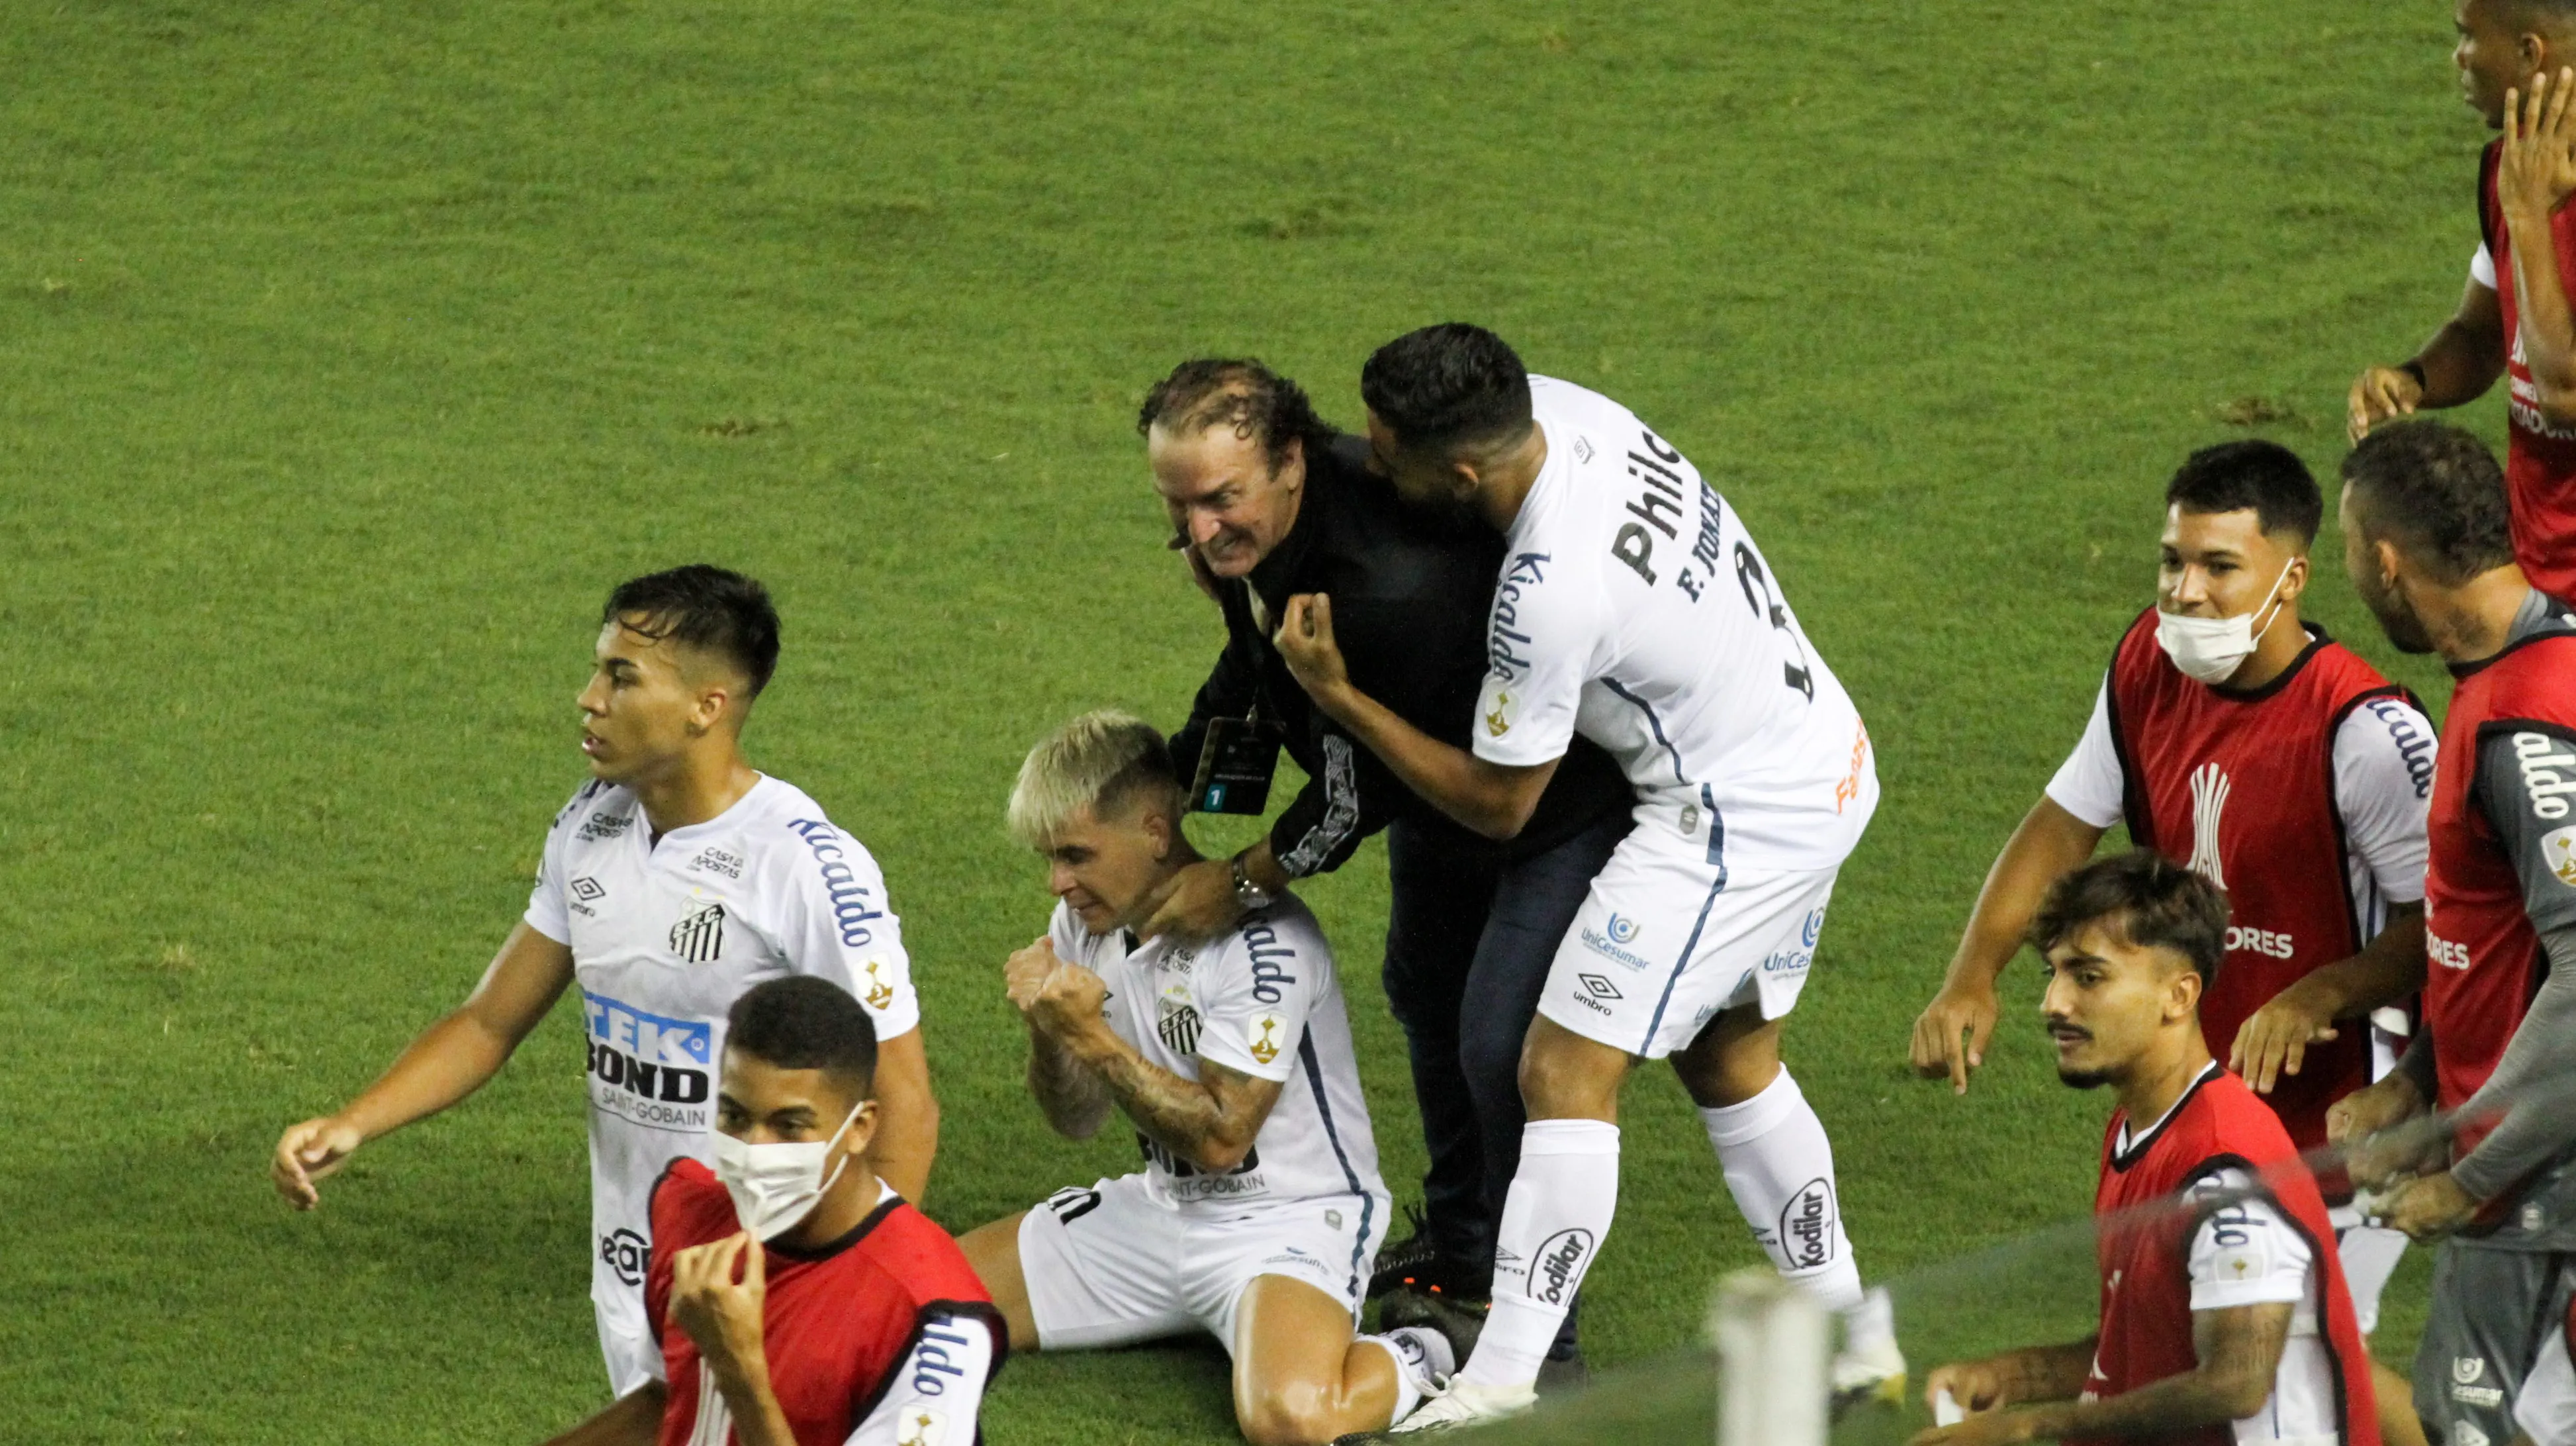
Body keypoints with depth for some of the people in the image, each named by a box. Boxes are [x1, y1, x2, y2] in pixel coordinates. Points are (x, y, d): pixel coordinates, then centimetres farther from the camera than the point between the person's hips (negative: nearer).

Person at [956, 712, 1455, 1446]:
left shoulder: (1261, 938, -22)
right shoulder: (1088, 919, 3)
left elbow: (1219, 1139, -22)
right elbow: (1076, 1120, 8)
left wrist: (1088, 1034, -24)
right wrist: (1048, 1031, -12)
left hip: (1290, 1215, -8)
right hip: (1161, 1210, 8)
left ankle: (1411, 1365, -2)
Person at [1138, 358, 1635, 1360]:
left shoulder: (1394, 588, -44)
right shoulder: (1250, 526, -16)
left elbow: (1365, 785, -32)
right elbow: (1254, 661, 7)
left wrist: (1242, 883, -20)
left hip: (1566, 792, -10)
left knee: (1503, 1042, -15)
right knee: (1424, 991, 25)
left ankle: (1540, 1341, -2)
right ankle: (1458, 1250, 48)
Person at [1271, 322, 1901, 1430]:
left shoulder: (1551, 591, -30)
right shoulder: (1562, 409, -7)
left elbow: (1497, 805, -14)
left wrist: (1336, 697, -12)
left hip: (1736, 821, -10)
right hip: (1823, 764, 10)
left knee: (1567, 1076, -7)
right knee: (1728, 1058, 23)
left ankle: (1496, 1393, -8)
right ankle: (1852, 1341, 31)